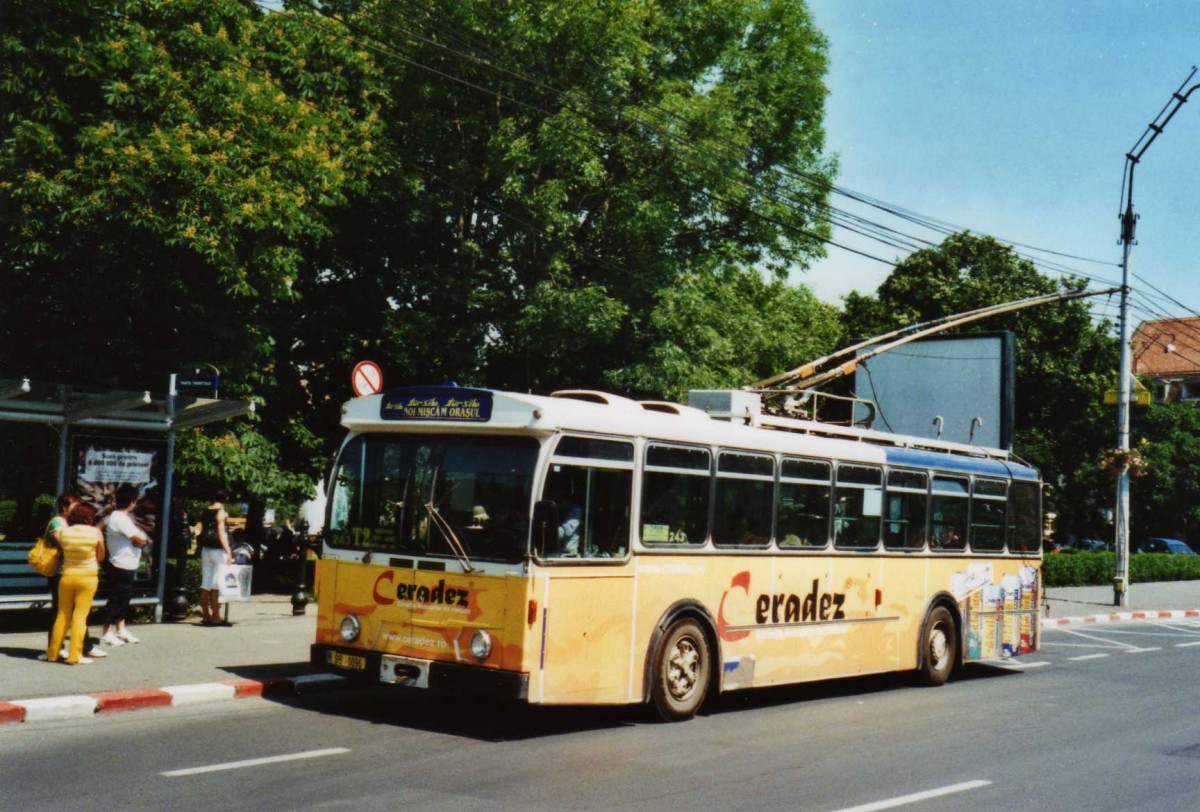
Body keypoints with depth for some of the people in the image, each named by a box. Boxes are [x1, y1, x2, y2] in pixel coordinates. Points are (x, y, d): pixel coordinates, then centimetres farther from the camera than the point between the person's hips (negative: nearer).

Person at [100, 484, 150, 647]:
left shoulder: (121, 517, 12)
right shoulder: (120, 518, -19)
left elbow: (136, 539, 14)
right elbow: (139, 539, -22)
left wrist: (141, 539, -6)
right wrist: (145, 538, -2)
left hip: (127, 566, 10)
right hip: (121, 566, -10)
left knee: (123, 599, 16)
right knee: (116, 600, -3)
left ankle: (121, 630, 24)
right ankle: (107, 633, 4)